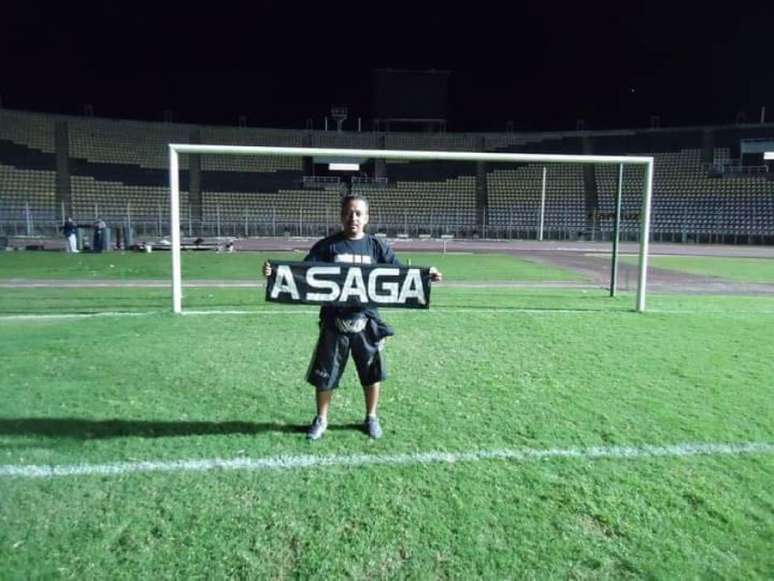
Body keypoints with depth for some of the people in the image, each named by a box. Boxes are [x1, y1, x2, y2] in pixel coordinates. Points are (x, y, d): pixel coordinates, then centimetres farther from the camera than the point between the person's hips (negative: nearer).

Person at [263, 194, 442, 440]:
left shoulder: (376, 246, 2)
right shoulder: (327, 246, -1)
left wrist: (425, 275, -19)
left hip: (367, 322, 1)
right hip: (334, 322, -1)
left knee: (372, 373, 12)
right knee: (324, 375, 9)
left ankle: (371, 418, 34)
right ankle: (321, 419, 31)